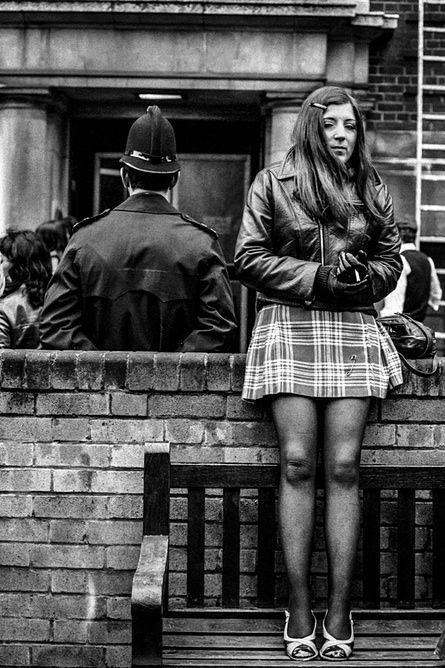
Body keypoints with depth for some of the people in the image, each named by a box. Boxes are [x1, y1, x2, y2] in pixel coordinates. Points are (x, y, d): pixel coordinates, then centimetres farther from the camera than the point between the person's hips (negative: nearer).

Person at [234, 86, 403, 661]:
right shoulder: (272, 183, 6)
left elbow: (392, 259, 17)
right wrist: (317, 277, -9)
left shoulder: (372, 191, 16)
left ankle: (340, 610, -1)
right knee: (298, 464, -8)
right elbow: (248, 257, 1)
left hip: (353, 327, 2)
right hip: (289, 325, -2)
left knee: (343, 467, -5)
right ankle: (298, 608, -2)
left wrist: (364, 278, -6)